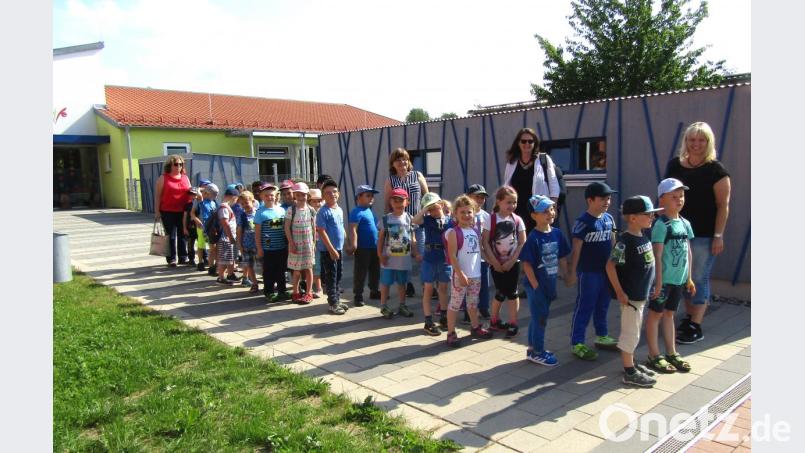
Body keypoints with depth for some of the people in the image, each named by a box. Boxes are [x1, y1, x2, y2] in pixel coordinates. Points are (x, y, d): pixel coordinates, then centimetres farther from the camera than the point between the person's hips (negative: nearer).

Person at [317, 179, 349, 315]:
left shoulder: (340, 210, 9)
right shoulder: (323, 212, -15)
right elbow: (321, 232, -19)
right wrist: (331, 249, -21)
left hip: (338, 249, 8)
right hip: (327, 250, -8)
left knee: (338, 276, 15)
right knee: (331, 277, -1)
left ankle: (336, 299, 27)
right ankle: (332, 304, 7)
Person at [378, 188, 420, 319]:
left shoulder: (409, 218, 0)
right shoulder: (386, 219, -4)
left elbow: (413, 239, 5)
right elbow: (381, 238, -2)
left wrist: (416, 253, -1)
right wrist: (380, 254, -7)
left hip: (404, 258, 2)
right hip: (389, 258, -2)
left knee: (401, 283, 15)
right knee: (386, 283, 6)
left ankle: (402, 305, 29)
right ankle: (384, 307, 18)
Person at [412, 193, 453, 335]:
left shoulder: (450, 220, 1)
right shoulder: (427, 219, -3)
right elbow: (415, 220, -23)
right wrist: (425, 208, -16)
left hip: (446, 258, 2)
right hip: (430, 258, -2)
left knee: (443, 289, 15)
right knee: (428, 289, 3)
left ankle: (443, 317, 30)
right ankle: (428, 322, 9)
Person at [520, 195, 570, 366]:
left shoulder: (557, 233, 1)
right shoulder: (533, 238, -18)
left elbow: (562, 258, 10)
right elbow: (527, 264, -17)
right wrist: (536, 286, -16)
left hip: (550, 283, 7)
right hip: (536, 285, -6)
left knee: (539, 317, 18)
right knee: (540, 318, 4)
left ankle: (533, 348, 32)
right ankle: (537, 352, 19)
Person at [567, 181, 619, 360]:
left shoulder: (609, 219, 6)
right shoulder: (583, 222, -15)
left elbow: (612, 243, 14)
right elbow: (576, 249, -14)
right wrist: (572, 272, -14)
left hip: (606, 270, 7)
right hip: (588, 272, -7)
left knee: (602, 306, 19)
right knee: (584, 307, 0)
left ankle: (602, 337, 36)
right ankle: (577, 344, 8)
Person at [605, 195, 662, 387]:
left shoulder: (644, 236, 5)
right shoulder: (625, 240, -21)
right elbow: (610, 266, -24)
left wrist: (648, 289, 16)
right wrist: (619, 292, -21)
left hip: (641, 294, 9)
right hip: (630, 296, -9)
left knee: (634, 332, 19)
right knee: (630, 333, 2)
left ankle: (631, 364, 33)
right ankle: (629, 373, 12)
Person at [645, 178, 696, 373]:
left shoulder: (685, 223, 7)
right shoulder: (661, 225, -15)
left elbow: (688, 252, 13)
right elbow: (657, 255, -17)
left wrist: (689, 278, 14)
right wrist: (658, 281, -19)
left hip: (679, 279, 7)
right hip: (664, 279, -7)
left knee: (669, 314, 18)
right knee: (656, 314, 5)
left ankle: (671, 353, 28)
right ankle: (654, 356, 13)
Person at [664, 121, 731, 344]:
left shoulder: (715, 170, -7)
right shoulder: (674, 165, 6)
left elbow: (723, 205, -8)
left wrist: (718, 236, -12)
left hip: (704, 235, -5)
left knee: (699, 279, 0)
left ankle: (695, 328, 7)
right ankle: (689, 319, 27)